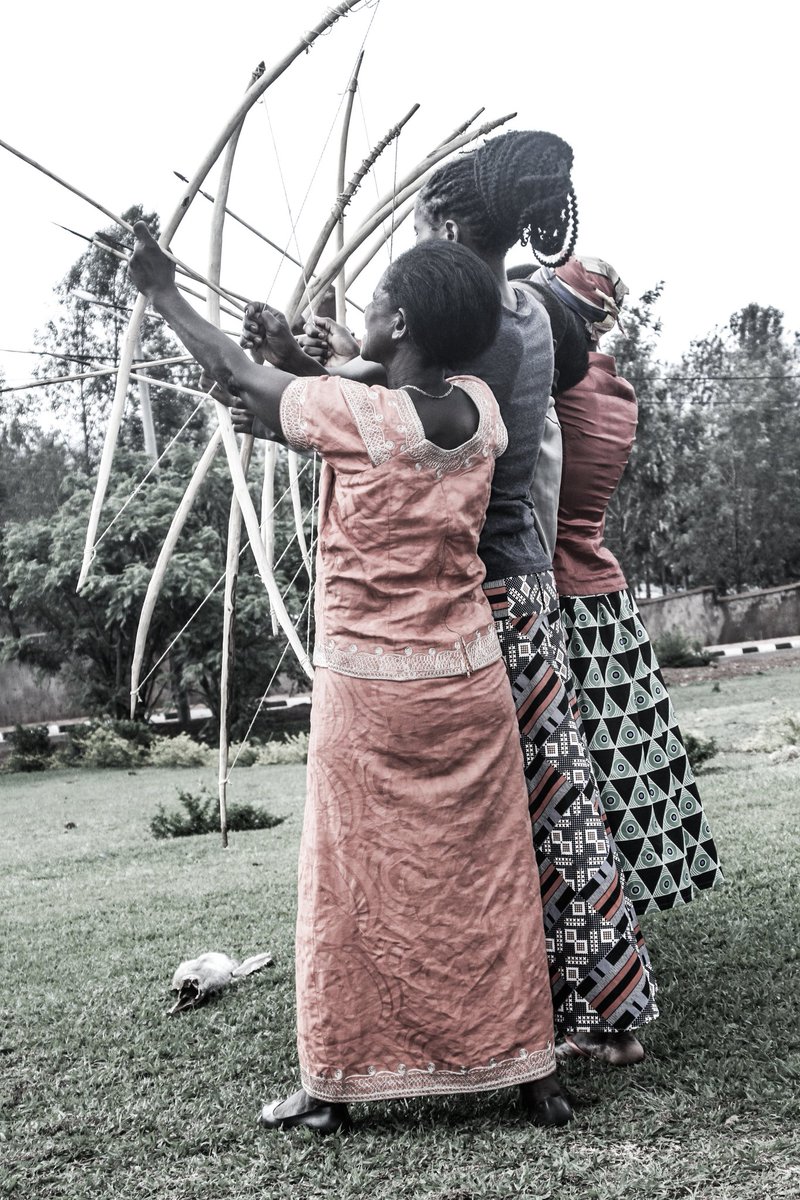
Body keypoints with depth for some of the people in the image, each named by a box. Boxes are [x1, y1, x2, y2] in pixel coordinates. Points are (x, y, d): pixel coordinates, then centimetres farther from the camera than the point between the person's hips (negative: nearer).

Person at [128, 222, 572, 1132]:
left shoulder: (351, 413, -15)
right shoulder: (479, 409, 0)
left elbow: (233, 377, 0)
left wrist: (162, 291, 14)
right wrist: (296, 361, 16)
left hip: (366, 686, -4)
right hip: (468, 680, 5)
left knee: (353, 883, 8)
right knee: (489, 876, 12)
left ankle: (332, 1087, 23)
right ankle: (531, 1074, 22)